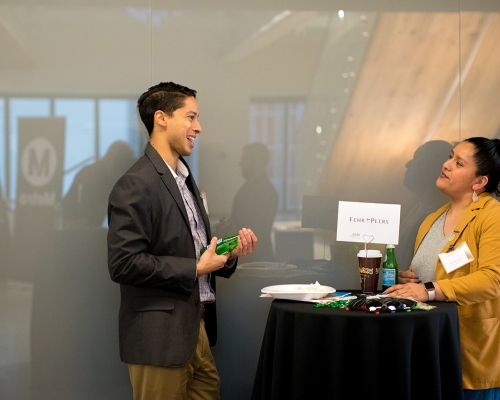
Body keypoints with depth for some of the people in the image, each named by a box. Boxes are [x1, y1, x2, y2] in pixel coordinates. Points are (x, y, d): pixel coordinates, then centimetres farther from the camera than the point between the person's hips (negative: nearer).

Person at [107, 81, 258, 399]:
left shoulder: (184, 179, 15)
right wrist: (196, 268, -17)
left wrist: (230, 252, 3)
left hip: (196, 325, 9)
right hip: (161, 336, -9)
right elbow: (124, 264, -21)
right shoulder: (136, 185, -15)